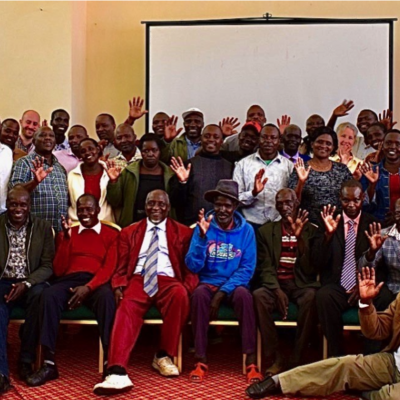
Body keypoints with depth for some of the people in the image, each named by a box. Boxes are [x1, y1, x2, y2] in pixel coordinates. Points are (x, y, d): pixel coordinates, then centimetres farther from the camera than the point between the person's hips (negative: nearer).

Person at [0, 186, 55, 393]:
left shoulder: (43, 227, 6)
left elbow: (48, 266, 1)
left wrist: (26, 283, -17)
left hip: (31, 283, 0)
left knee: (39, 296, -34)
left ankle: (26, 360, -19)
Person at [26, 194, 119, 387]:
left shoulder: (111, 234, 15)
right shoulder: (67, 233, 23)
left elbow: (109, 268, 0)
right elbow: (58, 270, 11)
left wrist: (88, 287, -18)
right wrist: (66, 237, 0)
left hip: (97, 283, -2)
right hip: (69, 281, 2)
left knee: (107, 297, -38)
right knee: (48, 295, -32)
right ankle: (49, 364, -33)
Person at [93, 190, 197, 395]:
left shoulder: (183, 232, 16)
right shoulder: (129, 232, 21)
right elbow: (121, 267, 16)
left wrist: (187, 288, -12)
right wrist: (119, 286, -6)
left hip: (168, 281, 0)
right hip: (138, 280, 1)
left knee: (180, 295, -36)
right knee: (127, 309, -33)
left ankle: (163, 356, -17)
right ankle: (117, 372, -48)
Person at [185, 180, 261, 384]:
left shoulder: (246, 230, -1)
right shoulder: (203, 226, -1)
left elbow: (247, 269, -5)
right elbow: (193, 266, -7)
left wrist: (222, 292, -17)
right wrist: (202, 237, -22)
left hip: (234, 285, 0)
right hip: (209, 283, 0)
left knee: (244, 294, -34)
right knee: (199, 293, -33)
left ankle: (251, 361, -28)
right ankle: (201, 361, -26)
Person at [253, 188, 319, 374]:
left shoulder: (310, 230, 8)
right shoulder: (266, 231, 12)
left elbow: (311, 268, -3)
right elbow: (265, 267, 2)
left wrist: (299, 237, -15)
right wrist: (277, 290, -16)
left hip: (301, 283, -1)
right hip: (275, 283, 1)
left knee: (311, 297, -35)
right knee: (258, 295, -32)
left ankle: (297, 360, -25)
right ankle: (275, 359, -23)